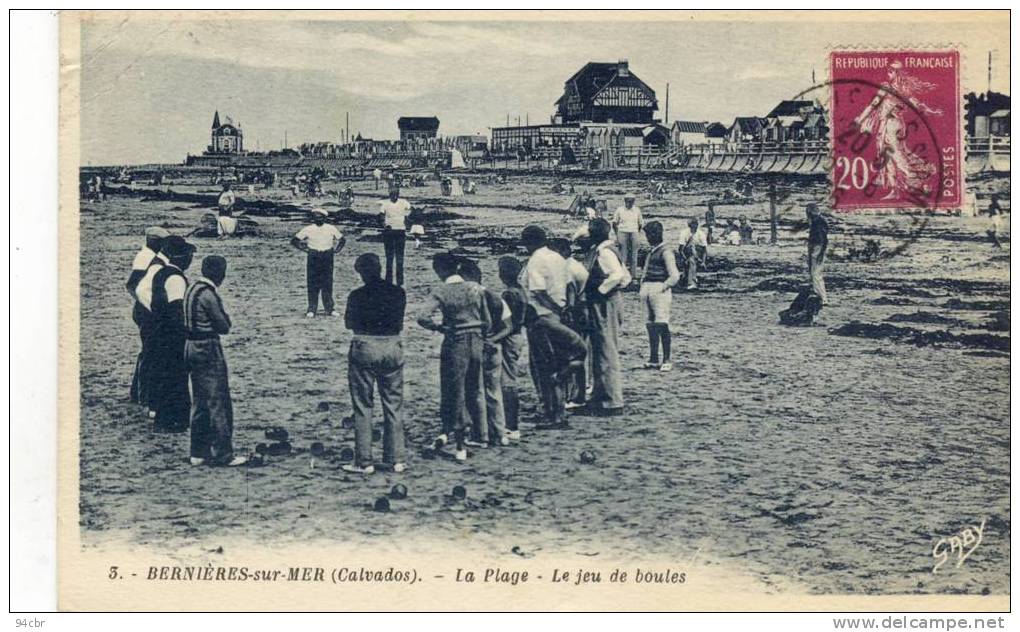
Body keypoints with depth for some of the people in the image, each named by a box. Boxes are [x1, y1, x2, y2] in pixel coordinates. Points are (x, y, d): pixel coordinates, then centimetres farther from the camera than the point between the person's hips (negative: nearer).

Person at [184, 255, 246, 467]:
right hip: (208, 349, -10)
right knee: (219, 402, -3)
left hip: (192, 346, 10)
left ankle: (199, 452, 20)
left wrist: (221, 319, 3)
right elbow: (224, 327, -13)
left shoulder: (192, 289, 10)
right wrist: (224, 317, 6)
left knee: (199, 402, 15)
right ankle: (223, 454, 0)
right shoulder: (208, 294, -18)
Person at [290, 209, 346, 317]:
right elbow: (294, 241, 4)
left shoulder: (331, 229, 3)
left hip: (327, 259, 1)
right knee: (313, 285, -2)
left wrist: (335, 250, 6)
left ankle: (329, 308, 9)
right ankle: (311, 309, 3)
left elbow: (342, 239, 16)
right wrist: (305, 249, -2)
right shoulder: (308, 229, -1)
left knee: (327, 284, 2)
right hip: (313, 259, -1)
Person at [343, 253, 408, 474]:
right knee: (394, 405, 11)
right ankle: (397, 459, 12)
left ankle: (364, 462, 5)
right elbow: (400, 324, 7)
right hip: (393, 348, 3)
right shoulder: (398, 293, -1)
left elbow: (348, 324, 2)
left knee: (362, 406, 5)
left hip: (364, 350, -3)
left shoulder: (357, 296, -10)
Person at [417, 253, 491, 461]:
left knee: (453, 393, 6)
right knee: (473, 392, 17)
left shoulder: (440, 291, -10)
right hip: (476, 343, 4)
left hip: (454, 343, -4)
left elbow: (423, 317, -22)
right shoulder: (475, 289, 2)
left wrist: (439, 326, -6)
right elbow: (487, 322, 4)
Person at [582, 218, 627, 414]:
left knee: (607, 353, -7)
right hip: (600, 307, 11)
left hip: (604, 306, -11)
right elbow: (625, 277, 19)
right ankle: (600, 397, 25)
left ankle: (613, 402, -3)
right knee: (600, 353, 16)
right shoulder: (598, 251, 14)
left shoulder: (604, 252, -16)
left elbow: (618, 275, -30)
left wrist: (600, 290, -21)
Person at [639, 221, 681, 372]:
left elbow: (674, 276, -13)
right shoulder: (651, 252, 19)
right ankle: (653, 359, 14)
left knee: (662, 325, -12)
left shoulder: (666, 251, -7)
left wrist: (663, 287, -14)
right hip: (647, 290, 9)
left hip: (659, 290, -9)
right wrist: (643, 288, 15)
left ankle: (667, 360, -9)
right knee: (650, 325, 9)